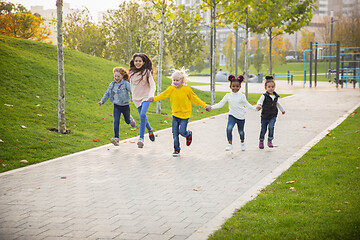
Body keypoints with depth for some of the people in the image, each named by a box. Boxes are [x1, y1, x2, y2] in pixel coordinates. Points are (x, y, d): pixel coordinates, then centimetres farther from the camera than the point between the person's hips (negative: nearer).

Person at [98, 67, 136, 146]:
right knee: (116, 121, -11)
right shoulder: (112, 84, 2)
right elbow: (107, 93, 13)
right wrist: (102, 101, 4)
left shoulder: (126, 84, -14)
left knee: (127, 121, 15)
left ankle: (130, 118, 54)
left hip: (125, 106, -3)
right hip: (116, 106, 3)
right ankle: (116, 138, -12)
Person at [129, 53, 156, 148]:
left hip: (146, 97, -5)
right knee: (142, 116, 14)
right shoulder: (132, 73, 5)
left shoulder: (147, 72, -9)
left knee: (143, 115, -26)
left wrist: (151, 95, -30)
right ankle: (150, 130, 45)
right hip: (136, 99, 5)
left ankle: (141, 138, -24)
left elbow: (153, 86, -14)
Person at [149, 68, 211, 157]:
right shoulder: (171, 88, -3)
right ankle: (176, 150, 15)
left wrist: (204, 105, -5)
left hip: (185, 114, -3)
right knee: (175, 133, 2)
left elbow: (195, 98, -4)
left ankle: (189, 134, 25)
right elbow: (164, 94, 4)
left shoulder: (187, 89, -11)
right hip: (175, 114, 3)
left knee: (182, 131, -12)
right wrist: (154, 99, -8)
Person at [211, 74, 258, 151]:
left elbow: (247, 105, 4)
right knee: (229, 128, -24)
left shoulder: (242, 96, -7)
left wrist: (255, 109, -5)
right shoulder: (228, 96, -5)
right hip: (232, 116, 0)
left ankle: (242, 143, 44)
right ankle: (230, 144, -13)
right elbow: (220, 104, -4)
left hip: (241, 117, 0)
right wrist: (211, 107, -14)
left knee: (241, 131, 15)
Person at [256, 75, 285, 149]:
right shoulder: (264, 96, -12)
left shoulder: (276, 96, 3)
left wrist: (282, 110, 38)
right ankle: (261, 141, 32)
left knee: (271, 127, -19)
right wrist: (259, 105, -57)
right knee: (263, 129, 9)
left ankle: (270, 141, -5)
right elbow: (260, 101, -33)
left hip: (273, 116, 2)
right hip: (264, 116, -2)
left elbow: (277, 103, 23)